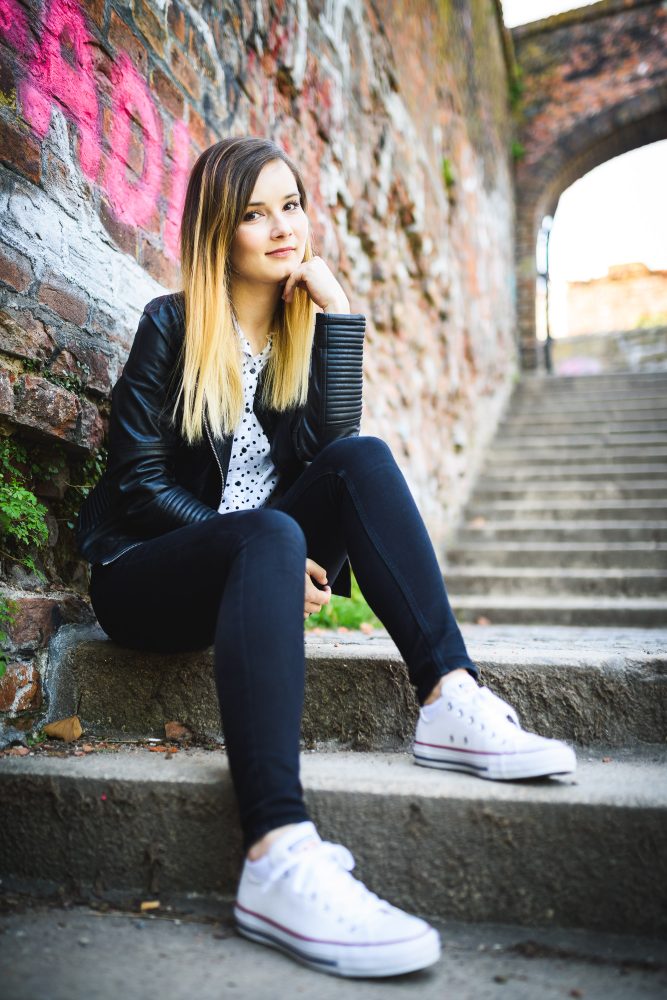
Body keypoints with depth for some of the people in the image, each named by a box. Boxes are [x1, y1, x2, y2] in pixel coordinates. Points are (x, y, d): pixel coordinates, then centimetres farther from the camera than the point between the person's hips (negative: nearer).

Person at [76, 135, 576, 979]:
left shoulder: (304, 326, 10)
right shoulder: (172, 325, -2)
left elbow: (336, 440, -9)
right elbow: (140, 482, -10)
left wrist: (337, 310, -13)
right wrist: (280, 555, -19)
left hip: (259, 564, 4)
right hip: (147, 576, -4)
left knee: (364, 459, -19)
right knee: (268, 537, -36)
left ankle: (449, 701, -29)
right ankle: (277, 856, -49)